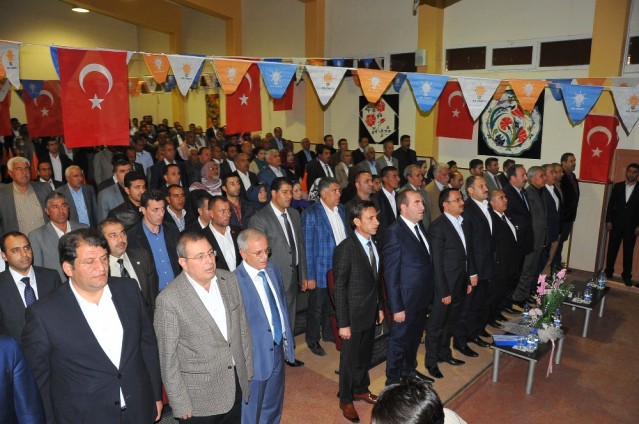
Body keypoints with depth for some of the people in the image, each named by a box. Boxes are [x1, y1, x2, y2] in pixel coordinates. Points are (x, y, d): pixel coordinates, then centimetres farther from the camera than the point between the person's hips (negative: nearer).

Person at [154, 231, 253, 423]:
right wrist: (181, 405, -10)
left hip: (238, 383, 5)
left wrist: (248, 369, 9)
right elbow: (168, 358, -14)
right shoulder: (169, 300, -21)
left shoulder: (230, 279, -5)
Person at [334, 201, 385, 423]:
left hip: (371, 312, 6)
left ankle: (361, 389, 46)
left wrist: (380, 307, 11)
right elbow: (340, 288, -18)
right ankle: (346, 399, 34)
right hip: (354, 314, -6)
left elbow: (377, 279, 8)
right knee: (350, 358, 13)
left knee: (365, 355, 23)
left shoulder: (374, 243, -1)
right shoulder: (345, 248, -22)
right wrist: (343, 323, -17)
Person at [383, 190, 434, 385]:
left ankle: (409, 370, 45)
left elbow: (426, 261, 10)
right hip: (406, 300, -7)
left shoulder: (419, 226, 5)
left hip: (423, 298, 8)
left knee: (414, 338, 24)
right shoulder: (395, 232, -20)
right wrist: (396, 307, -19)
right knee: (400, 341, 10)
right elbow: (390, 274, -19)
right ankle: (393, 380, 29)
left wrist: (429, 294, 8)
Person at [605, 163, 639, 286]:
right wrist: (608, 220, -1)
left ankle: (627, 276, 14)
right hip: (616, 224, 1)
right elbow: (611, 204, 5)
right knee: (612, 249, 7)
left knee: (628, 252, 5)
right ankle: (608, 272, 17)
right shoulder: (618, 186, 4)